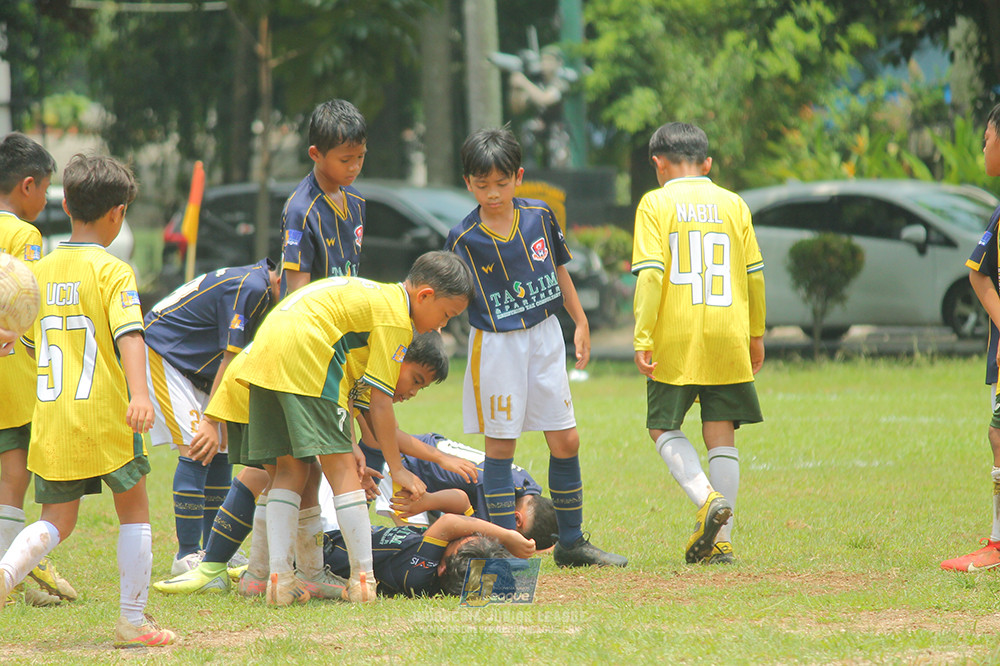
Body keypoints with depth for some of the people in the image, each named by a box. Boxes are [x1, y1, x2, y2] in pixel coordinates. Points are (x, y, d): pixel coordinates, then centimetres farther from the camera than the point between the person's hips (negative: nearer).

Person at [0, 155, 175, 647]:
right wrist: (139, 394, -31)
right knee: (134, 511, 11)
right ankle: (132, 621, 11)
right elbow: (129, 334, -22)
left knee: (57, 523, 9)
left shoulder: (40, 272, 10)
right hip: (104, 416, -5)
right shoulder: (112, 272, -8)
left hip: (50, 418, 5)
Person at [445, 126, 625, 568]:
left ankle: (571, 542, 16)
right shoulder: (465, 238, -9)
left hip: (544, 338, 4)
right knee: (500, 446, -2)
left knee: (566, 441, 4)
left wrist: (582, 324, 15)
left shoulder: (540, 216, 0)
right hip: (495, 345, -4)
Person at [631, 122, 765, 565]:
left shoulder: (656, 204, -1)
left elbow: (650, 274, -10)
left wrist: (643, 339, -10)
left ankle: (706, 497, -14)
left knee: (664, 428, 10)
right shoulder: (733, 205, 8)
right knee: (721, 435, 7)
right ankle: (721, 540, 5)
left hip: (675, 340, -3)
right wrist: (756, 335, 19)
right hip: (729, 337, 3)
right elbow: (754, 275, 9)